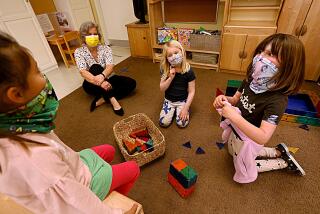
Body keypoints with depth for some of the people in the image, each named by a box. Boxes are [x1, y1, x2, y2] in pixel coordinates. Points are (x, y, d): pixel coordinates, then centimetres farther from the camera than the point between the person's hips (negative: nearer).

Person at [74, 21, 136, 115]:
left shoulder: (105, 48, -8)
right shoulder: (79, 52, -12)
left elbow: (110, 67, -24)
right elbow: (83, 72, -25)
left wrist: (102, 76, -47)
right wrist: (99, 82, -44)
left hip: (108, 79, 2)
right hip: (92, 84, -2)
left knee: (131, 83, -18)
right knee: (95, 68, -33)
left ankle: (102, 100, -23)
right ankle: (112, 99, -34)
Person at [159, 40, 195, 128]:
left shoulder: (188, 71, -18)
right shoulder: (165, 70, -10)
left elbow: (191, 92, -13)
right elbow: (162, 89, -9)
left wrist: (186, 108, -18)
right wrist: (170, 78, -26)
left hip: (183, 100, -2)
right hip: (169, 100, 2)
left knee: (182, 123, -15)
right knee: (163, 123, -9)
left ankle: (178, 109, 16)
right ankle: (173, 110, 19)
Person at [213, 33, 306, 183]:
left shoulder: (277, 100, -35)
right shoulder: (251, 80, -14)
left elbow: (262, 138, -40)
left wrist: (234, 116, -45)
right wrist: (224, 100, -20)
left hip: (249, 140, -7)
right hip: (236, 132, 7)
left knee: (244, 172, 21)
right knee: (233, 153, 35)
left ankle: (285, 162, 33)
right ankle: (279, 152, 35)